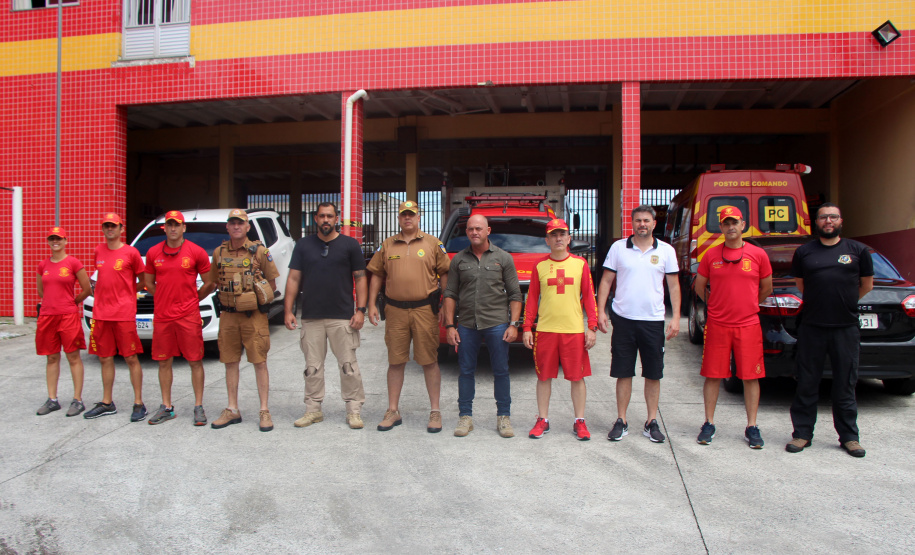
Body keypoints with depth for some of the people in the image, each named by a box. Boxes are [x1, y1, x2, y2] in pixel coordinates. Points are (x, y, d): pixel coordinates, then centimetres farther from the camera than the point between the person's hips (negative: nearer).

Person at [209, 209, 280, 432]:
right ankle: (232, 410, 20)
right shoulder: (219, 252, 7)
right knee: (230, 362, 9)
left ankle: (264, 412, 7)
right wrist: (229, 299, 8)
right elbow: (216, 281, 18)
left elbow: (272, 284, 3)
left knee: (259, 362, -1)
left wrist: (257, 299, -3)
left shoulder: (259, 251, -3)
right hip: (228, 315, 4)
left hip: (254, 315, -3)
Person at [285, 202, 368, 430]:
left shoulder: (350, 244, 5)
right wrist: (289, 310, 1)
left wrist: (360, 309, -5)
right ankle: (313, 409, 20)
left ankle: (354, 410, 9)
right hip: (311, 317, 2)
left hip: (342, 317, -2)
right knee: (312, 366, 9)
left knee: (348, 365, 0)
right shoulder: (303, 245, 10)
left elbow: (360, 278, 4)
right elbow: (293, 279, 9)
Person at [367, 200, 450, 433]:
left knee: (429, 362, 3)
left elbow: (445, 275, 4)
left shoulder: (432, 244, 5)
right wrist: (371, 305, 6)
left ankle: (435, 412, 14)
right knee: (395, 362, 8)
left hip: (425, 309, -2)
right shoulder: (387, 245, 12)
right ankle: (393, 411, 19)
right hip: (395, 311, 3)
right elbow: (377, 275, 14)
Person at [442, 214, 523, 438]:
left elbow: (515, 295, 4)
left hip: (497, 323, -1)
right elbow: (450, 294, 8)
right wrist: (450, 326, 0)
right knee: (466, 371, 6)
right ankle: (465, 416, 17)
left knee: (501, 371, 3)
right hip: (466, 324, 2)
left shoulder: (503, 258, 5)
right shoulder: (458, 260, 9)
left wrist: (513, 324, -5)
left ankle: (503, 417, 15)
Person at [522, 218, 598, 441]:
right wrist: (527, 328, 2)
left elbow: (589, 297, 4)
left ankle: (580, 422, 17)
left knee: (577, 377, 4)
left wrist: (592, 327, -2)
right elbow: (532, 299, 7)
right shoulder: (539, 266, 6)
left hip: (574, 330, 0)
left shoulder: (580, 264, 5)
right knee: (544, 376, 7)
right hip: (545, 330, 1)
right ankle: (542, 420, 19)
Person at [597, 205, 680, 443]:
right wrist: (600, 311, -2)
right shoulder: (618, 247, 4)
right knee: (623, 374, 5)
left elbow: (674, 285, 7)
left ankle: (652, 422, 18)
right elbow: (606, 281, 6)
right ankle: (621, 421, 15)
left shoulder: (666, 251, 5)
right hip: (623, 319, 0)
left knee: (653, 375, 6)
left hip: (653, 320, 1)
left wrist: (676, 317, -1)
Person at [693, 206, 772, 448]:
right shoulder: (711, 255, 2)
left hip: (748, 325, 0)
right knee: (713, 376, 4)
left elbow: (766, 288, 14)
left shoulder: (758, 255, 2)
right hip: (717, 325, 0)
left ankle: (752, 427, 15)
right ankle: (709, 424, 16)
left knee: (751, 376, 4)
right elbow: (699, 287, 14)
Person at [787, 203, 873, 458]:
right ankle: (802, 433, 14)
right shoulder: (804, 252, 7)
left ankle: (849, 436, 18)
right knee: (807, 384, 4)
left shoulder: (858, 250, 6)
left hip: (846, 328, 0)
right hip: (811, 328, 0)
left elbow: (867, 284, 16)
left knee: (846, 384, 7)